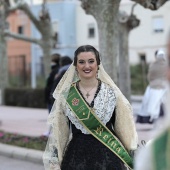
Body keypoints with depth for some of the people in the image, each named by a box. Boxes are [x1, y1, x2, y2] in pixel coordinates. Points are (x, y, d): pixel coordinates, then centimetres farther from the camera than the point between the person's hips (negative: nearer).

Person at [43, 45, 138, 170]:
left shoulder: (111, 92, 1)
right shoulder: (66, 95, 2)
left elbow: (124, 129, 4)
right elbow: (58, 133, 6)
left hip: (108, 157, 0)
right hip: (77, 157, 0)